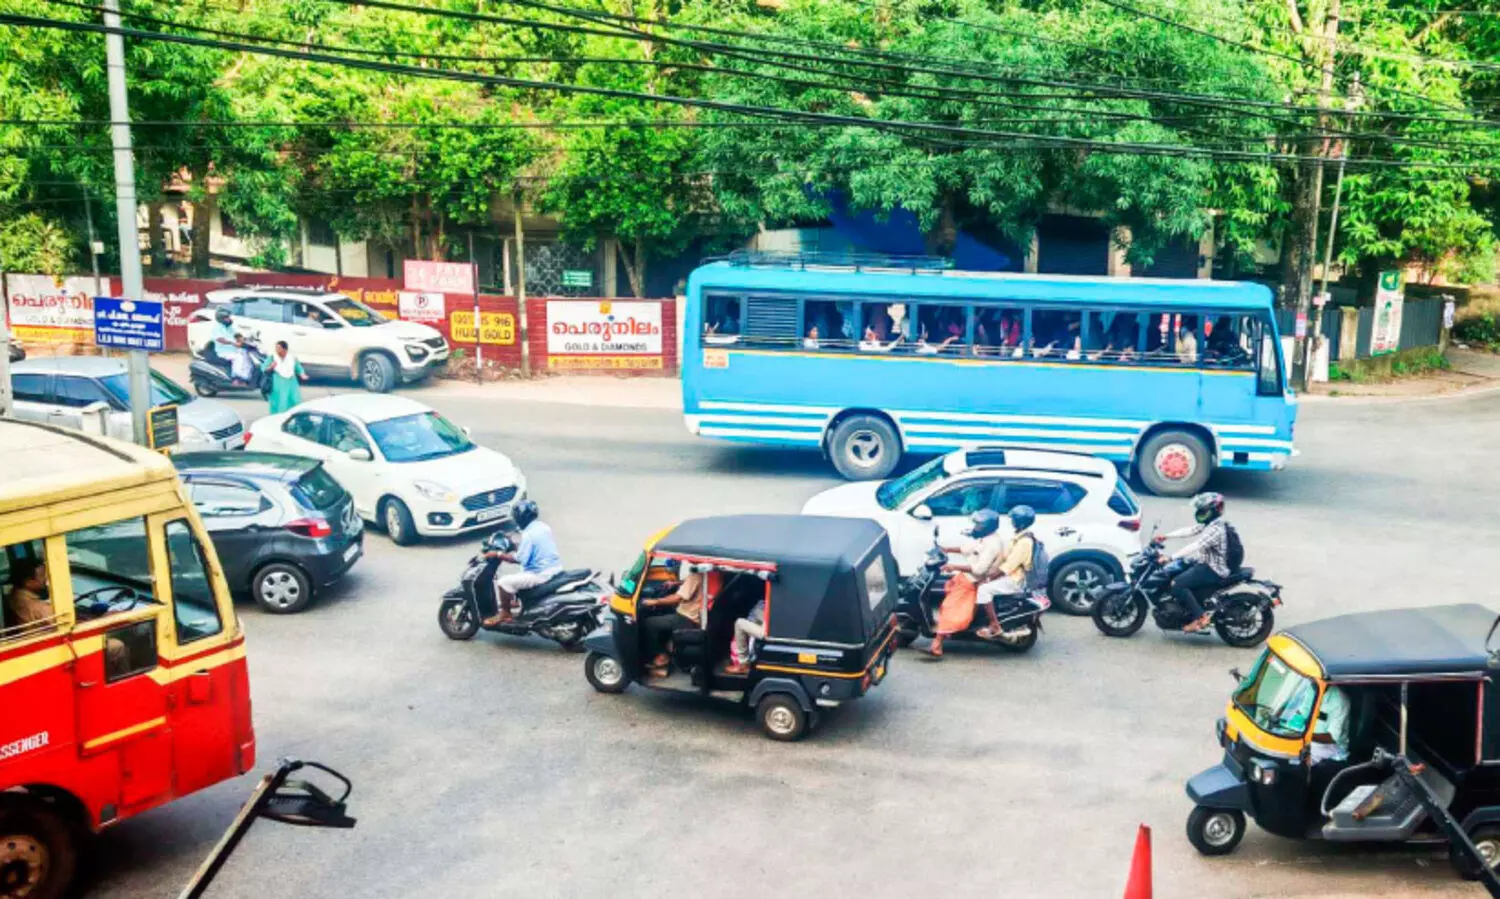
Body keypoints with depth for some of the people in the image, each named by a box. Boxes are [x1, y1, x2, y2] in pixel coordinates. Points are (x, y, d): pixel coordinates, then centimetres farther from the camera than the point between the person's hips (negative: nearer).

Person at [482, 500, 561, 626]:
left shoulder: (528, 534, -18)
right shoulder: (543, 527, 9)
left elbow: (519, 559, -21)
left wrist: (498, 555, -14)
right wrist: (516, 547, 21)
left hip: (541, 573, -10)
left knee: (504, 582, -7)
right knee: (518, 576, 33)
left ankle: (505, 614, 6)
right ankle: (523, 610, 38)